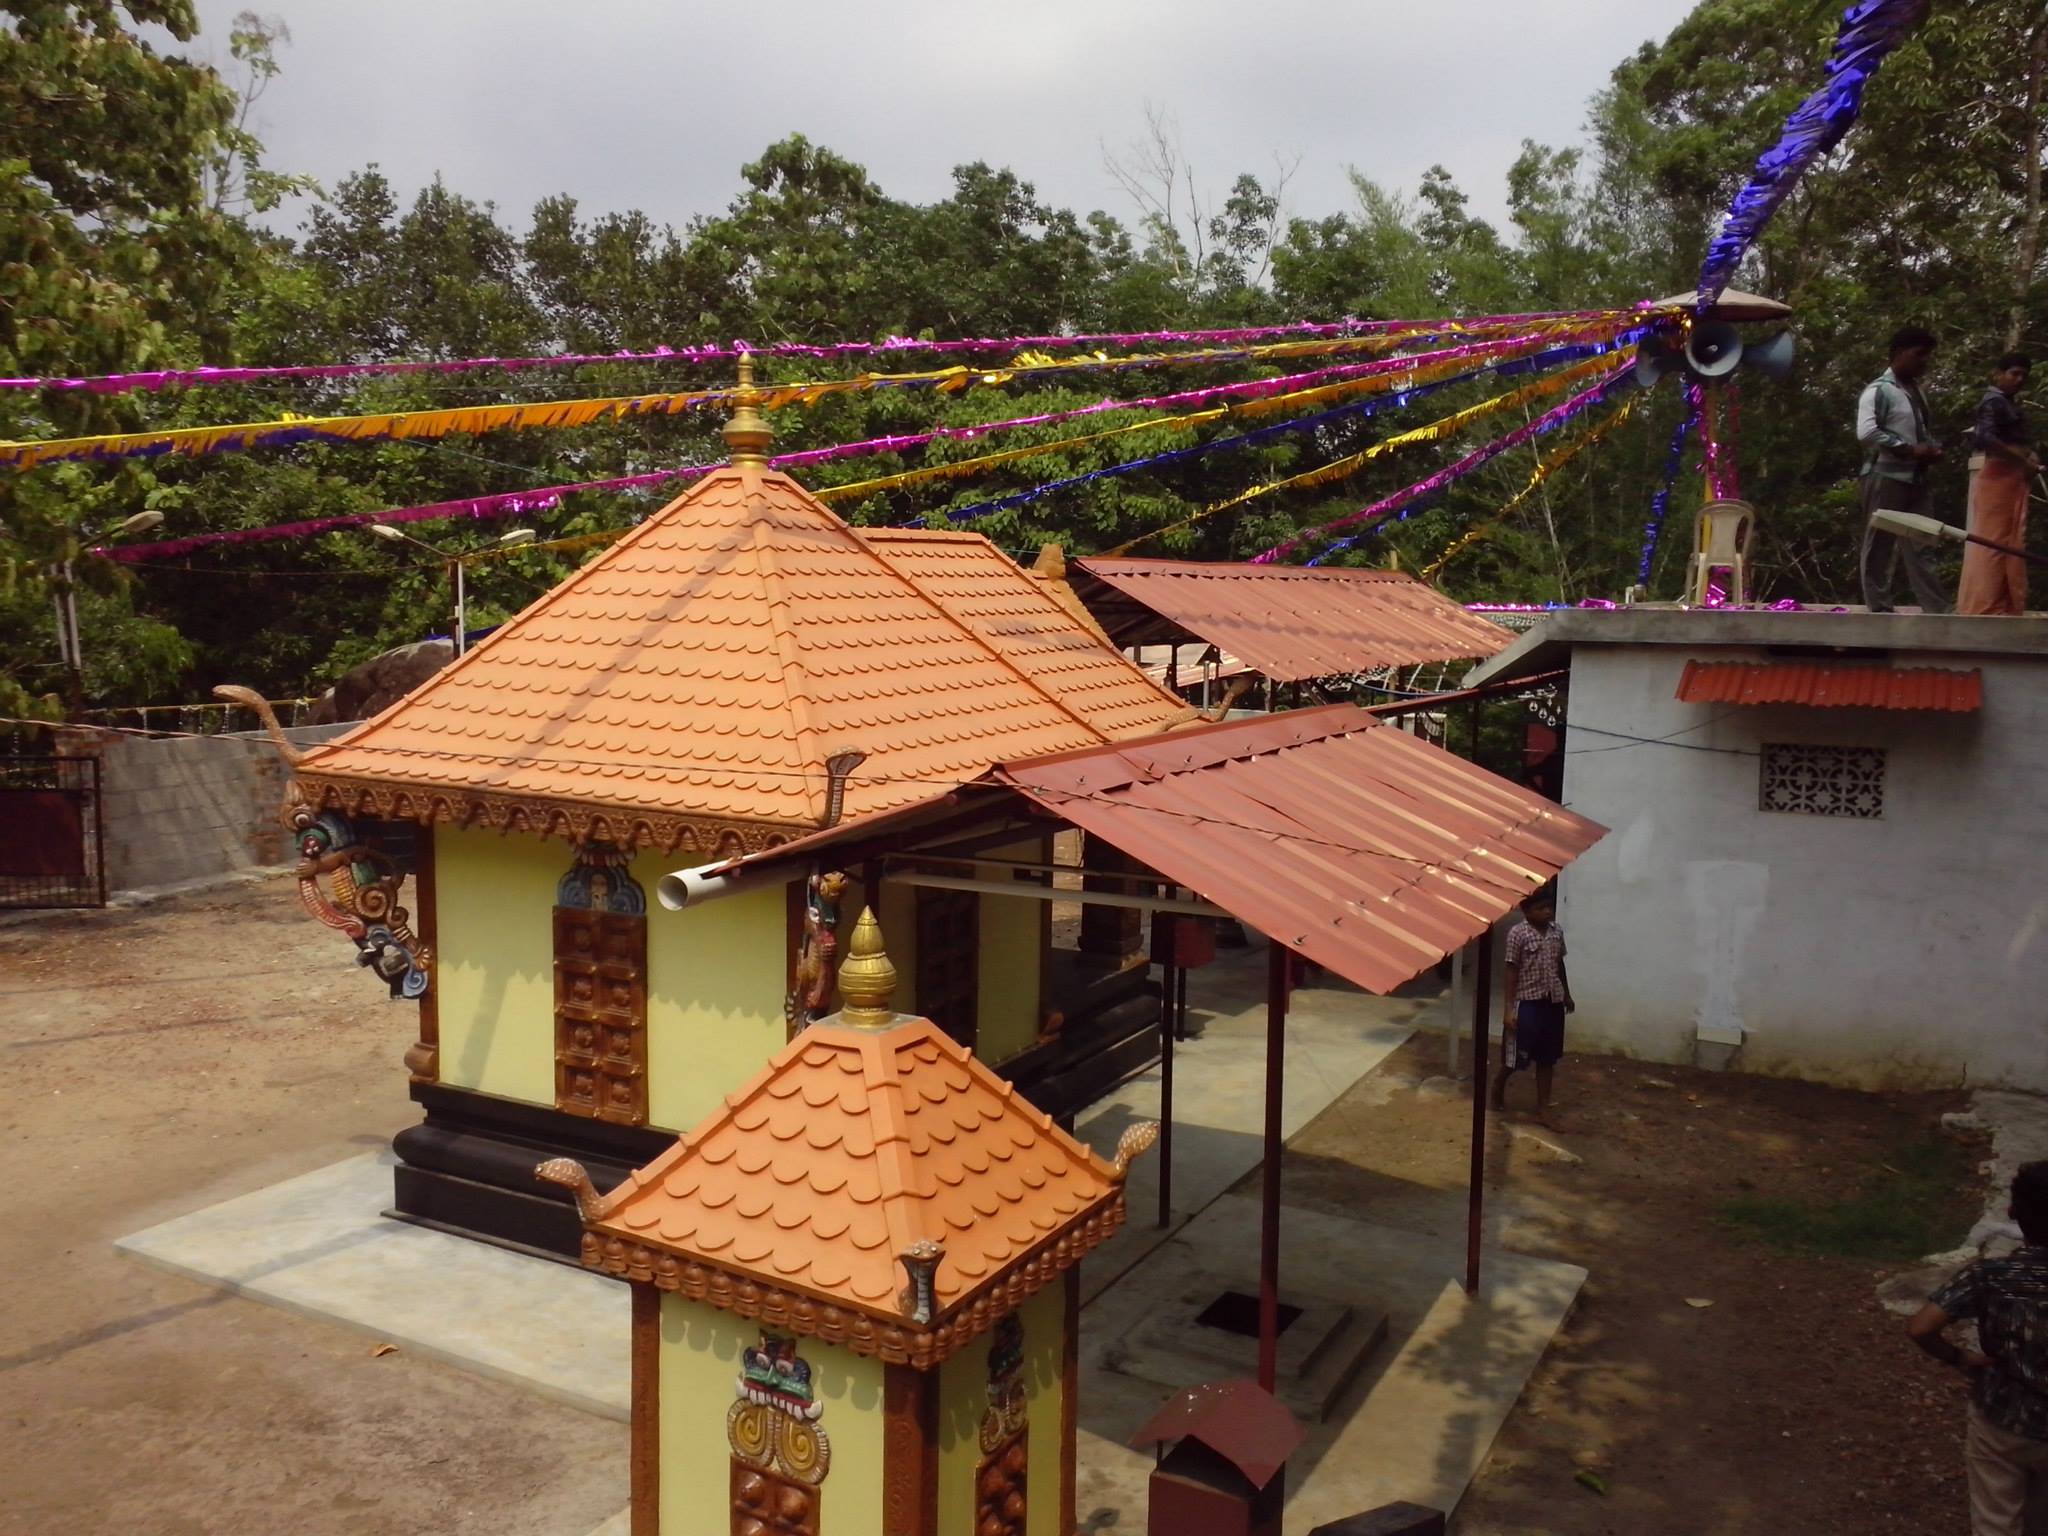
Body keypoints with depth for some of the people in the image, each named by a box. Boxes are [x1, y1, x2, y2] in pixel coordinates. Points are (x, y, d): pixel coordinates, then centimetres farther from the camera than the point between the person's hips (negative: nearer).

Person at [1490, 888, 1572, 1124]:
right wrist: (1508, 1009, -15)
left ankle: (1543, 1107, 19)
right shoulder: (1517, 934, -14)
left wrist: (1567, 994, 23)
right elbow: (1511, 972, -13)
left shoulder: (1557, 932, 4)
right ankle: (1499, 1086, 33)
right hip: (1527, 1002, -5)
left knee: (1547, 1057, 10)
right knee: (1517, 1055, 5)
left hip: (1552, 1002, 5)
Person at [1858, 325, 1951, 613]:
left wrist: (1933, 448, 5)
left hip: (1915, 477, 8)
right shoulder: (1879, 390, -8)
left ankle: (1935, 607, 4)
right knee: (1880, 543, -2)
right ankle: (1879, 607, 3)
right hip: (1885, 477, -8)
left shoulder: (1916, 390, 17)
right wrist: (1910, 450, -18)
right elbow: (1866, 432, -21)